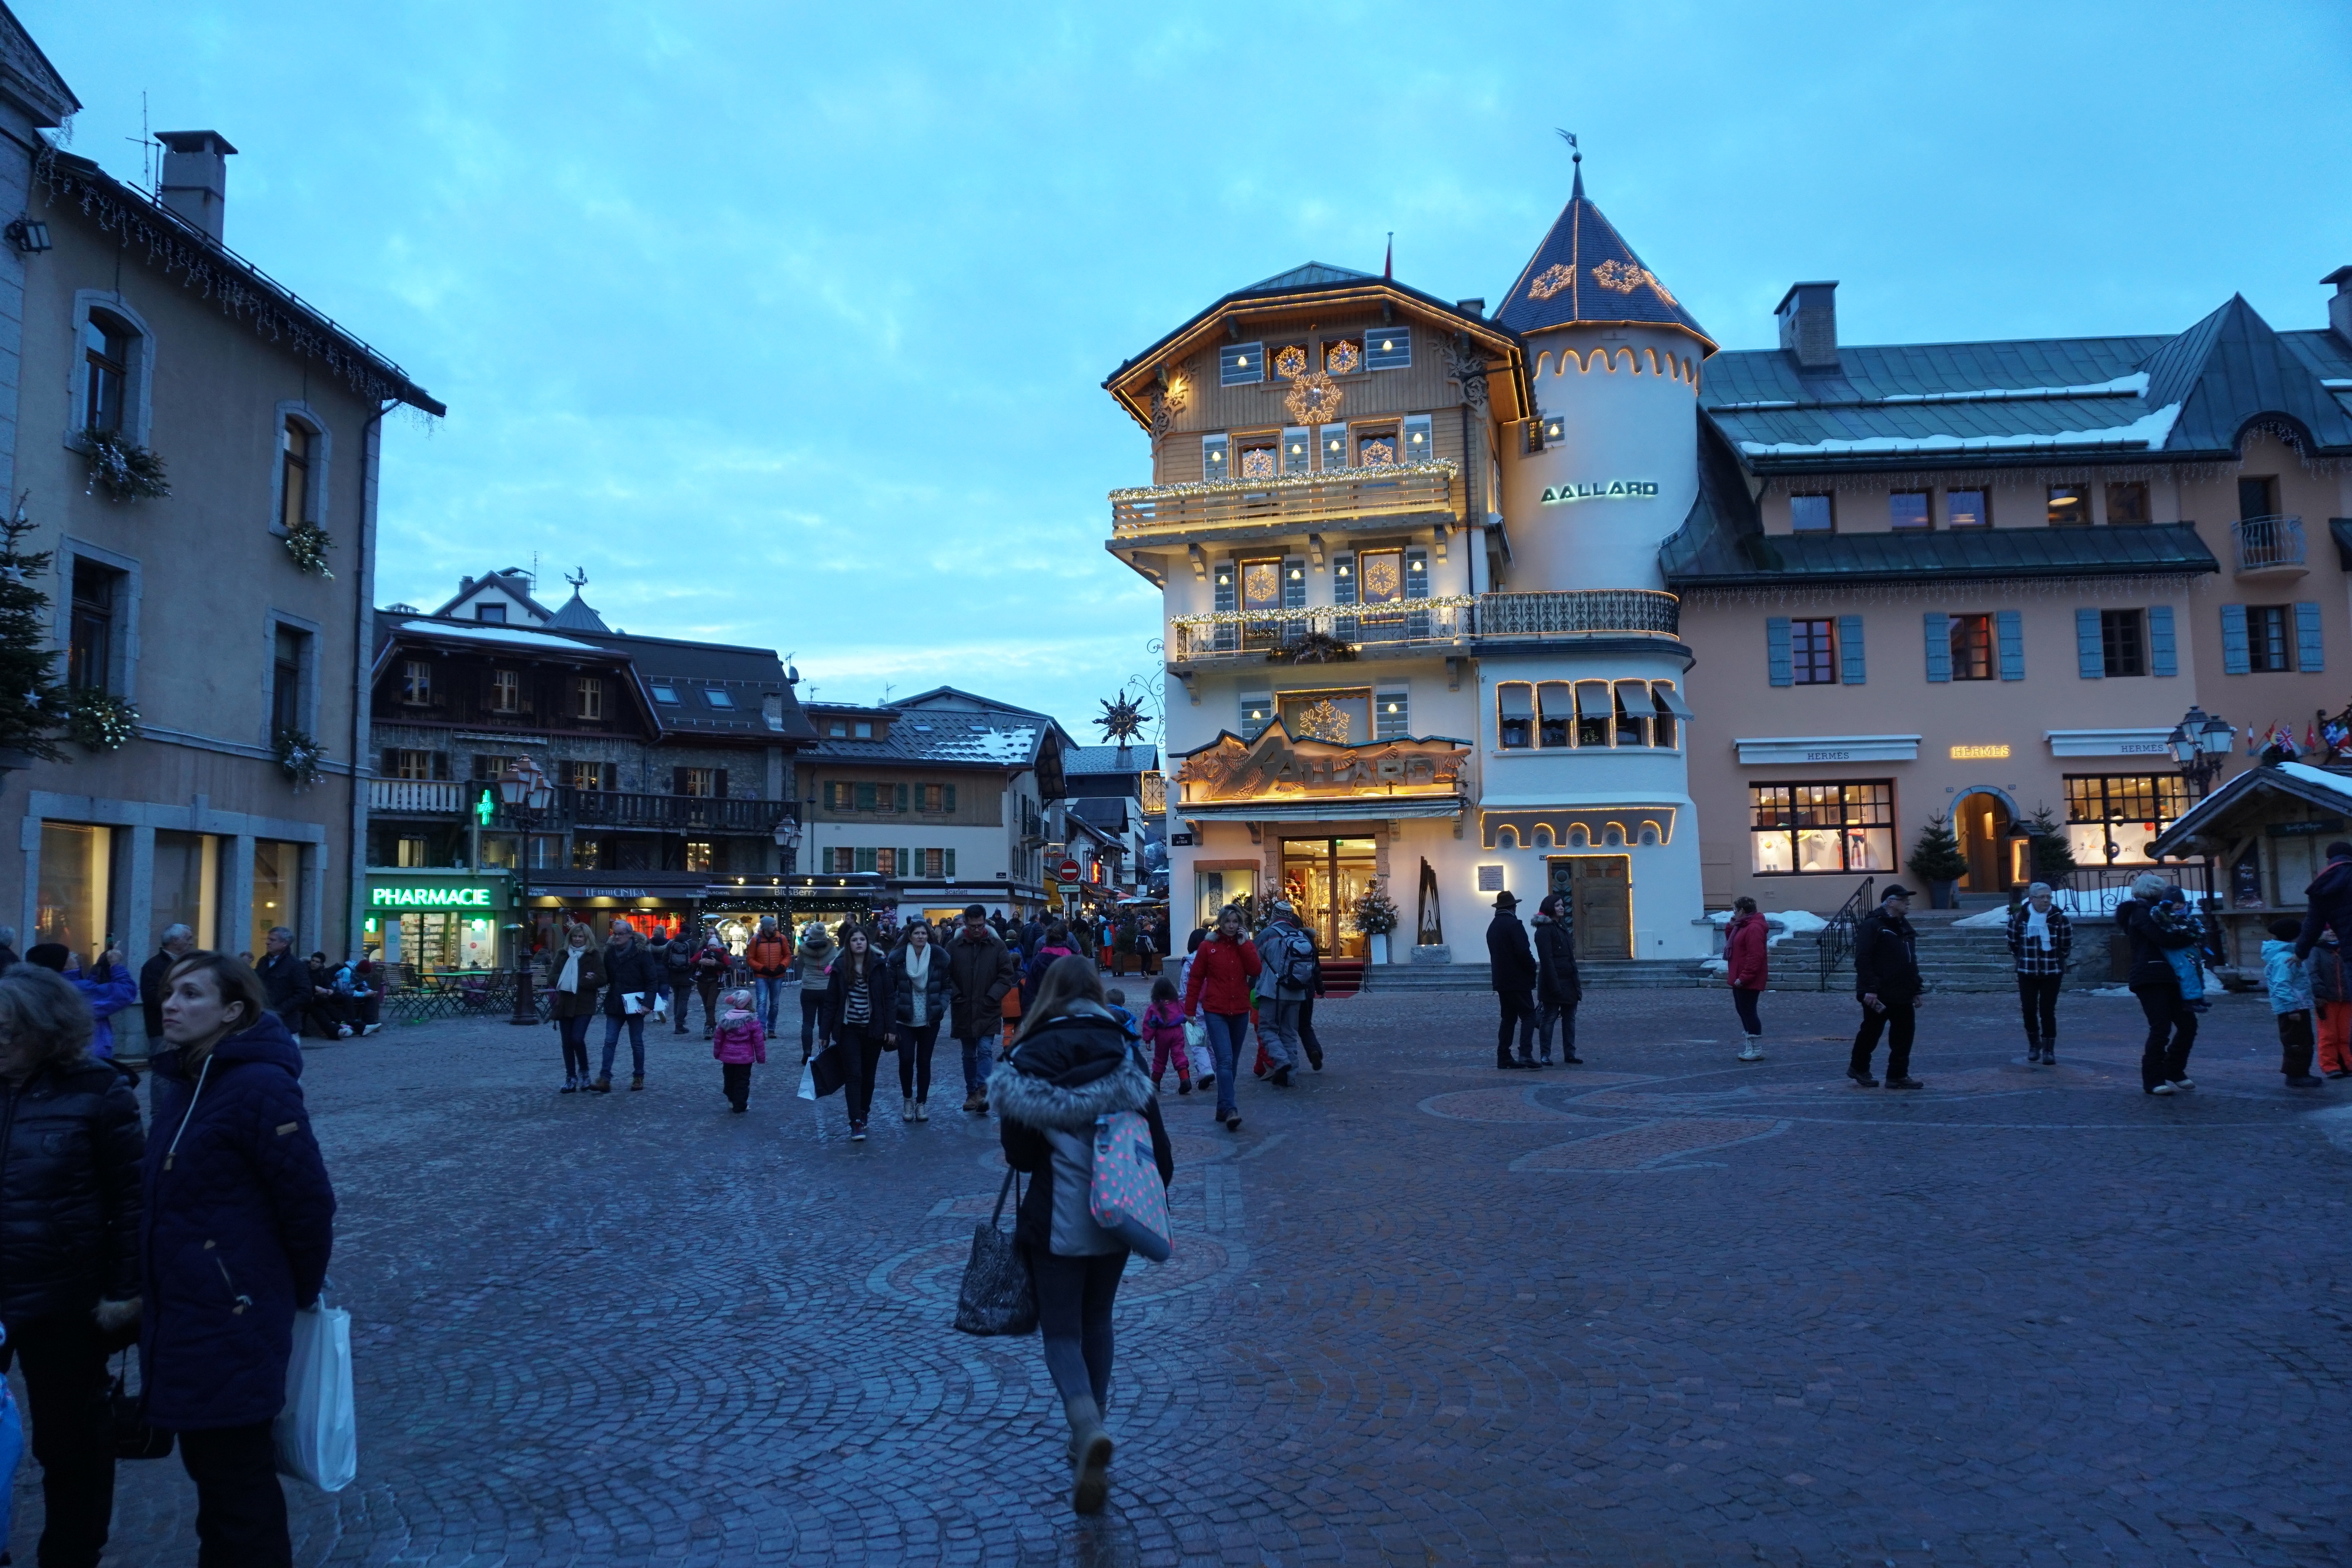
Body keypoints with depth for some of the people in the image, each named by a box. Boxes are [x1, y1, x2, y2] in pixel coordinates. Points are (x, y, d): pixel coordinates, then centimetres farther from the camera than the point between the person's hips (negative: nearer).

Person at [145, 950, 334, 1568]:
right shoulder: (183, 1081, 9)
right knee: (209, 1465, 21)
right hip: (180, 1314, 9)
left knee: (236, 1473, 4)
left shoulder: (260, 1086, -19)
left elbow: (308, 1199, -19)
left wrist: (304, 1291, -7)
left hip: (232, 1320, -9)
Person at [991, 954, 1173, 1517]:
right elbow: (1157, 1145, -4)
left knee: (1062, 1332, 6)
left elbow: (1018, 1152, -8)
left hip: (1057, 1220, -3)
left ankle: (1088, 1430, -19)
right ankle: (1090, 1432, 28)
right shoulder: (1123, 1054, -4)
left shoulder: (1031, 1058, -10)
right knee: (1096, 1322, 20)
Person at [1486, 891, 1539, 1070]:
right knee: (1528, 1016, -7)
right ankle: (1525, 1054, -18)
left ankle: (1503, 1057, 10)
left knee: (1508, 1017, 12)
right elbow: (1523, 952, -20)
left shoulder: (1493, 926, 14)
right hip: (1517, 980, -8)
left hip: (1501, 981, 8)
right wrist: (1532, 968, -4)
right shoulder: (1513, 924, -13)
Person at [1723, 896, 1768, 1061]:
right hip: (1740, 979, 11)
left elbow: (1755, 957, -25)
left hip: (1748, 981, -11)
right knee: (1743, 1011, 15)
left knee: (1748, 1012, -7)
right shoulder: (1743, 926, 15)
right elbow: (1732, 943, 25)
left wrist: (1743, 978, -25)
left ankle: (1757, 1050, -2)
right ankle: (1750, 1047, 22)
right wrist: (1731, 927, 8)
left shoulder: (1754, 928, -19)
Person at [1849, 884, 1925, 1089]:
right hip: (1878, 995, -8)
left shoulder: (1904, 926, 16)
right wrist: (1869, 989, -23)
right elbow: (1862, 959, -19)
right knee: (1871, 1032, 4)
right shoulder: (1872, 925, -12)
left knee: (1904, 1034, 5)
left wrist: (1916, 989, 19)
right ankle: (1859, 1068, 22)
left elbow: (1911, 961, 23)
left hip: (1902, 995, 8)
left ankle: (1898, 1076, 12)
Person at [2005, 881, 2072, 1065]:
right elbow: (2013, 942, 10)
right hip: (2027, 973, 1)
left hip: (2052, 973, -1)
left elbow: (2067, 945, 5)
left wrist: (2057, 960, 12)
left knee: (2047, 1010, -2)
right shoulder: (2019, 917, -6)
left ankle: (2049, 1049, 10)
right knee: (2029, 1009, 2)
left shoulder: (2059, 918, -8)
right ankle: (2034, 1044, 23)